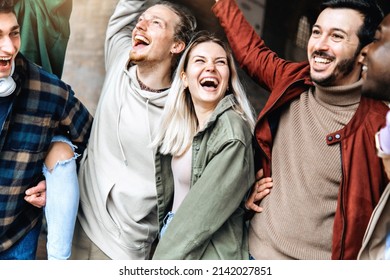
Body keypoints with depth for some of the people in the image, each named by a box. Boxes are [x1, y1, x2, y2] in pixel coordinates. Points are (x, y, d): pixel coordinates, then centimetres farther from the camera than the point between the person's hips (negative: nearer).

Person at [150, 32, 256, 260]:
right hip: (173, 236, 7)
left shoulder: (232, 135, -22)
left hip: (209, 252, -6)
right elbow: (169, 191, 5)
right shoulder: (180, 123, 1)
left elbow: (201, 212, -22)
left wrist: (162, 257, -16)